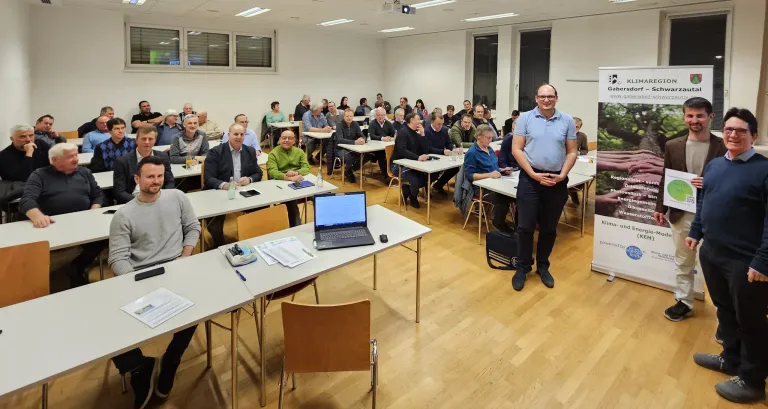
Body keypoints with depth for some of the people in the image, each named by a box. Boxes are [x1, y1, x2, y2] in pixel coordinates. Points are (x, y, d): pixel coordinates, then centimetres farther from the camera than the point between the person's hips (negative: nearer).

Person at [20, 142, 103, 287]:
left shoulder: (84, 172, 18)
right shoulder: (40, 175, 5)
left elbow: (97, 195, 19)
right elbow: (27, 200, -9)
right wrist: (37, 216, -32)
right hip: (53, 226, -2)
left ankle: (76, 268, -4)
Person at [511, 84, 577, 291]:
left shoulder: (567, 121, 5)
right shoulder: (525, 118, -1)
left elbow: (572, 152, 7)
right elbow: (516, 149, -5)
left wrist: (562, 175, -8)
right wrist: (533, 174, -12)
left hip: (557, 181, 2)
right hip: (530, 179, -2)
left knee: (549, 228, 11)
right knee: (525, 226, 0)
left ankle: (543, 266, 28)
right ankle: (522, 267, 17)